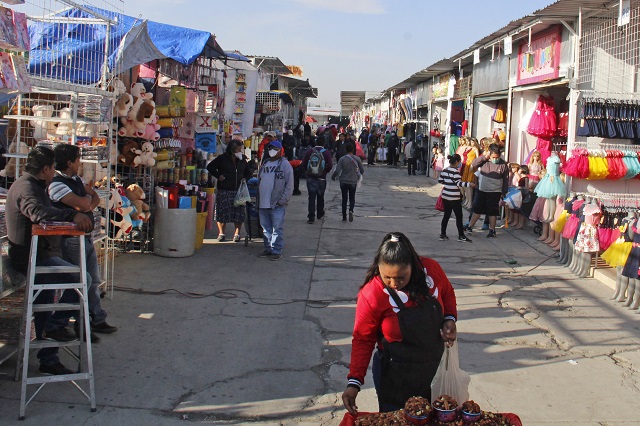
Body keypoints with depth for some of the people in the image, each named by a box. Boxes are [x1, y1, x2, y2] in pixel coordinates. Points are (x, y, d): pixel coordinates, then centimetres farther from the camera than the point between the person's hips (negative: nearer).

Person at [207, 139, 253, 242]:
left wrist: (245, 179, 4)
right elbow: (210, 167, 6)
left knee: (239, 213, -2)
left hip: (238, 191, 3)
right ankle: (221, 233, 12)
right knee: (222, 212, 0)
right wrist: (218, 176, -4)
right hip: (224, 190, -2)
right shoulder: (222, 158, 0)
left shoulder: (242, 160, 12)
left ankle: (237, 234, 8)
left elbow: (249, 172, 23)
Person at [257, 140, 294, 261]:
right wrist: (258, 200, 13)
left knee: (277, 228, -4)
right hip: (263, 204, 6)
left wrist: (283, 200, -14)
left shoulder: (285, 164, -3)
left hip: (277, 205, -6)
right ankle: (268, 249, 23)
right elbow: (259, 182, 21)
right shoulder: (264, 163, 16)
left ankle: (277, 251, 2)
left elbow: (289, 185, -6)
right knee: (265, 228, 12)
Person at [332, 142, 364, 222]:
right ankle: (351, 210, -14)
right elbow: (362, 170, 3)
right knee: (352, 198, 14)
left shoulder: (342, 159, -10)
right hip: (353, 182, 0)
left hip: (343, 182, 0)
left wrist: (333, 177, 7)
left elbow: (337, 171, -13)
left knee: (344, 199, 10)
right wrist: (359, 175, 26)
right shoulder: (357, 159, -6)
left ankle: (344, 217, 9)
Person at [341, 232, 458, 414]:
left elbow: (447, 294, 8)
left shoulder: (431, 269, -13)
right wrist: (354, 382, -19)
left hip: (436, 368, 4)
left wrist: (450, 319, -9)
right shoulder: (371, 295, -23)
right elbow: (362, 340, -13)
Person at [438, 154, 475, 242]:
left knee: (446, 215, 14)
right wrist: (469, 184, -23)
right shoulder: (455, 171, -15)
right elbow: (459, 183, -20)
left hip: (445, 196, 8)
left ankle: (442, 235, 15)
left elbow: (440, 180, 14)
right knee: (459, 216, 1)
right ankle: (461, 236, 5)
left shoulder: (445, 170, 6)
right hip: (454, 198, -8)